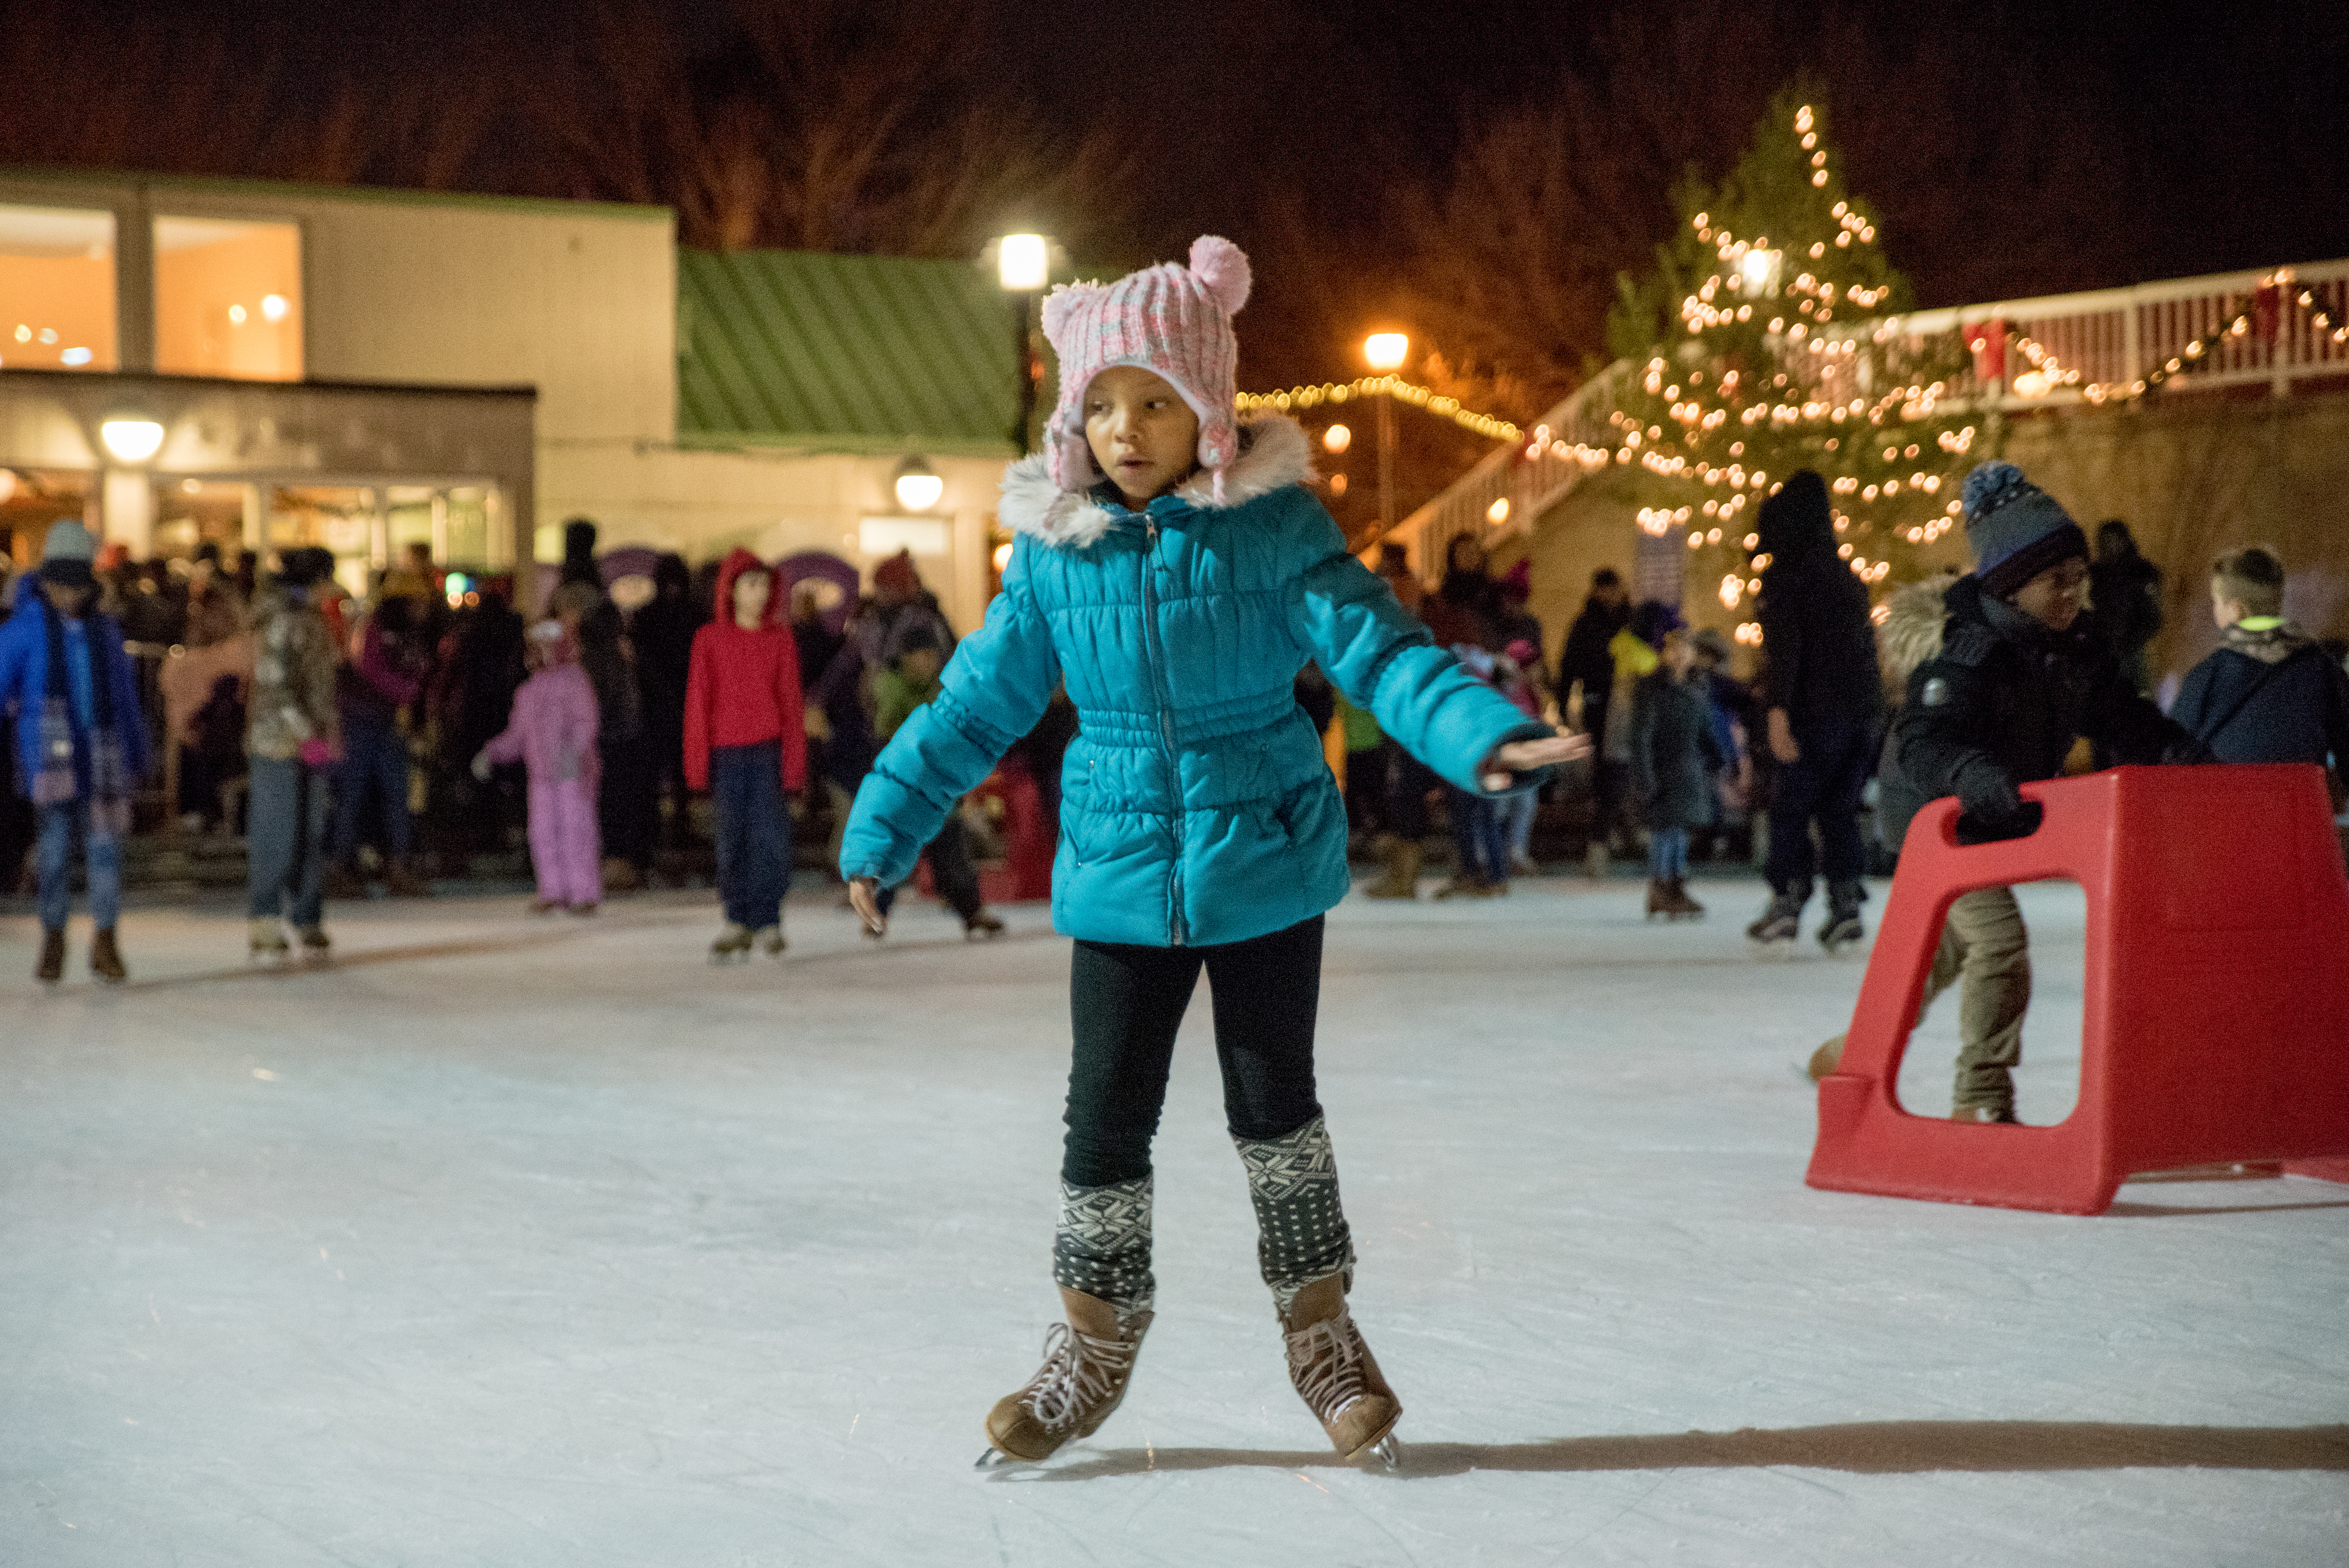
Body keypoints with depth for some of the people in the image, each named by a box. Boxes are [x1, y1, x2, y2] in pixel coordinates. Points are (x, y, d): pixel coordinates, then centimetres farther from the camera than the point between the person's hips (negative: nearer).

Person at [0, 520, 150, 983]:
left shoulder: (104, 629, 13)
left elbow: (125, 696, 20)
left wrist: (136, 754, 20)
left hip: (102, 749, 2)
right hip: (49, 749, -2)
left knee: (105, 841, -3)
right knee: (55, 840, -4)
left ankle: (105, 942, 5)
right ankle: (53, 940, 10)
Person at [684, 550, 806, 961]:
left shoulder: (780, 639, 6)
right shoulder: (710, 639, 4)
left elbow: (791, 701, 5)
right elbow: (698, 700, 4)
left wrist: (794, 759, -1)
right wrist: (697, 761, -1)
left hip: (769, 749, 0)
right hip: (727, 752, 0)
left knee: (770, 834, -7)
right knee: (733, 838, 3)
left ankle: (767, 920, 0)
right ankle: (738, 922, 11)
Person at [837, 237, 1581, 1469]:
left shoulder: (1272, 524, -11)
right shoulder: (1055, 547, -3)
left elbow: (1377, 649, -16)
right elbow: (981, 702, 5)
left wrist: (1481, 736, -33)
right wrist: (882, 831, 6)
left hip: (1265, 860, -2)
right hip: (1120, 871, 2)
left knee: (1273, 1098, 10)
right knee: (1106, 1113, 4)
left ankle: (1319, 1328, 29)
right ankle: (1097, 1343, 23)